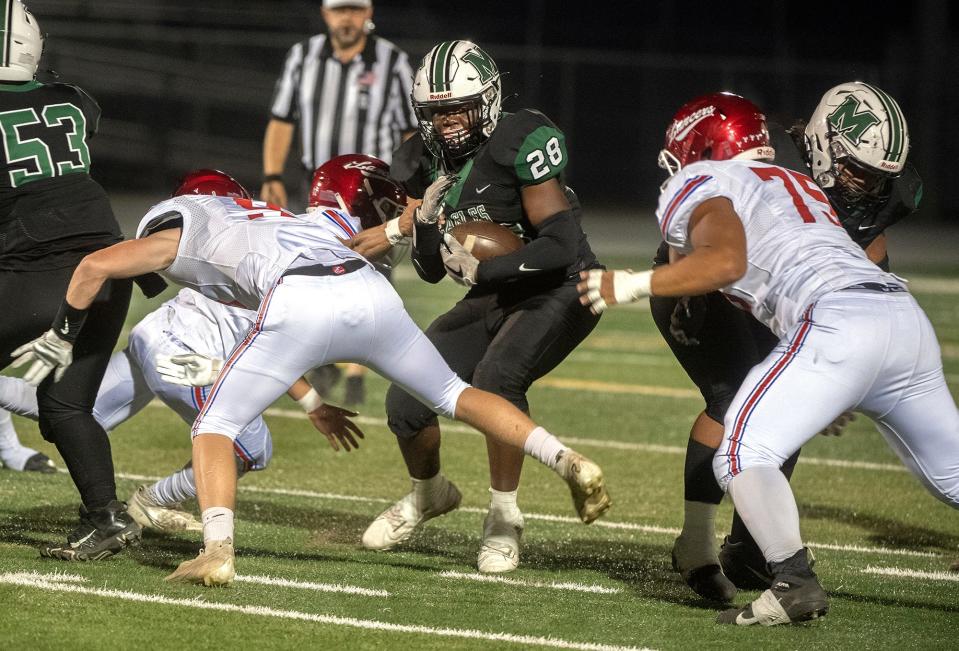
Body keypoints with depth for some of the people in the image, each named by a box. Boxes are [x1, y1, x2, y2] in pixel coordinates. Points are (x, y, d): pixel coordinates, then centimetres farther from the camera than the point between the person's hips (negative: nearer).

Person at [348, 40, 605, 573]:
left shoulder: (520, 145, -24)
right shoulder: (425, 163, -3)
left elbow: (562, 247, -26)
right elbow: (432, 271, 5)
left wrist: (480, 270, -23)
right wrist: (425, 224, -15)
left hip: (559, 289, -7)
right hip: (494, 298, 7)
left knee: (495, 376, -33)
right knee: (407, 402, -2)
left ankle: (504, 515, -14)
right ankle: (428, 493, 31)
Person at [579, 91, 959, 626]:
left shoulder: (699, 184, 9)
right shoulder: (800, 186, 34)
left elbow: (727, 261, -8)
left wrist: (629, 286, -2)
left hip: (839, 321, -8)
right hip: (910, 318, 8)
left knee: (743, 456, -4)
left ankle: (797, 585, -16)